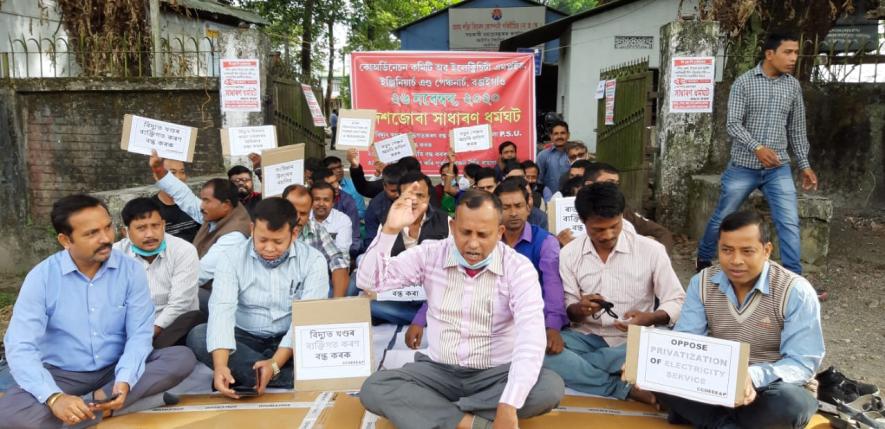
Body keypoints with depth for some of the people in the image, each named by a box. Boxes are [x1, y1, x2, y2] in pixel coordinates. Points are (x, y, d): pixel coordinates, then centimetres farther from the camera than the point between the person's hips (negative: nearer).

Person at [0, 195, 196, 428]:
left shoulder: (131, 270, -7)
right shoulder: (41, 277, -11)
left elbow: (139, 333, -10)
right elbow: (20, 346, -18)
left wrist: (125, 380, -30)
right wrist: (54, 397, -34)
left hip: (117, 369, 2)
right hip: (62, 374, -1)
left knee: (182, 357, -23)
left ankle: (96, 401, -23)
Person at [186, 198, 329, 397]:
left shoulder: (312, 260, -11)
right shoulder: (233, 258, -9)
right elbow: (222, 310, -22)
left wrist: (275, 362, -33)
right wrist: (220, 365, -38)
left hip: (290, 343, -1)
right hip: (247, 338, 1)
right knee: (197, 336, -26)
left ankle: (241, 375, -22)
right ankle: (292, 378, -29)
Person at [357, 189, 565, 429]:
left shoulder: (518, 268, -12)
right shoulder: (430, 255, -4)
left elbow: (532, 336, -24)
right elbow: (368, 281, -7)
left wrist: (508, 406, -37)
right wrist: (390, 229, -22)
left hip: (496, 375, -1)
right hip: (438, 372, 1)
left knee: (551, 387, -30)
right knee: (373, 389, -23)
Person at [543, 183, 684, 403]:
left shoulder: (652, 250, -6)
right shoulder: (569, 254, -1)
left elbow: (677, 302, -2)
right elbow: (567, 310, 2)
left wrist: (650, 318, -24)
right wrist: (579, 309, -23)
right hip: (587, 337, 1)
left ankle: (577, 364, -19)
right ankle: (626, 388, -23)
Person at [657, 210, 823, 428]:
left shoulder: (796, 292, -15)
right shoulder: (702, 283, -4)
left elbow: (803, 363, -18)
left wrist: (754, 377, -39)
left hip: (769, 389, -2)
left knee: (791, 402, -37)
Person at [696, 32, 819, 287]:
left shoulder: (793, 86, 7)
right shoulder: (744, 82, -5)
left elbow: (796, 129, 13)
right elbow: (733, 124, -11)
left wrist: (804, 165, 11)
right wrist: (757, 148, -25)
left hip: (778, 169, 3)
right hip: (743, 166, -2)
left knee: (790, 223, -7)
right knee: (722, 218, 9)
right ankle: (704, 258, 31)